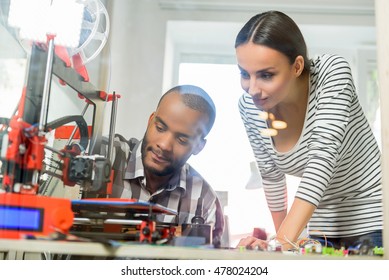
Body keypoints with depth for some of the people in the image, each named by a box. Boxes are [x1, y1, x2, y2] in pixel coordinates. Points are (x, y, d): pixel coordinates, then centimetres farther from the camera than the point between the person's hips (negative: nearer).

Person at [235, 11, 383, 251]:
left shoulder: (332, 71, -22)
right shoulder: (249, 108, -12)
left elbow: (323, 155, -33)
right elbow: (271, 175, 2)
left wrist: (283, 242, -40)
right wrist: (279, 238, 7)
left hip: (372, 218, -3)